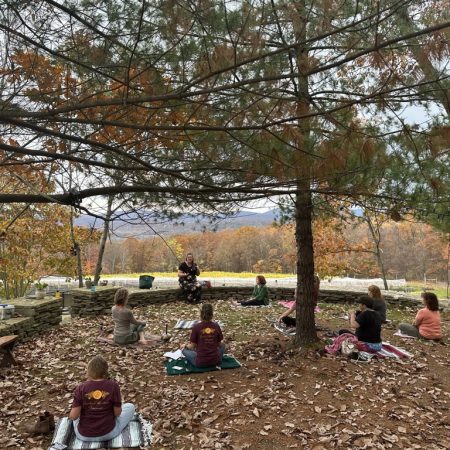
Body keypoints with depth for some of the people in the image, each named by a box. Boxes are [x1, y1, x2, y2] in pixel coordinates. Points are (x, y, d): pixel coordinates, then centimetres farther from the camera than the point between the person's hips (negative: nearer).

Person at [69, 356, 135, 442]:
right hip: (108, 433, -3)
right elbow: (117, 413, -11)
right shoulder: (113, 386, -17)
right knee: (130, 406, 19)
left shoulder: (81, 388, -15)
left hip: (84, 435, 3)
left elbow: (73, 416, -16)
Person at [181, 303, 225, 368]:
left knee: (185, 350, 23)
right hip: (215, 361, 2)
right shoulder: (216, 326, -4)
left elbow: (192, 346, -4)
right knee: (222, 346, 31)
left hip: (201, 362, -2)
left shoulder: (196, 327, -11)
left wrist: (185, 346, 18)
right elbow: (219, 343, 7)